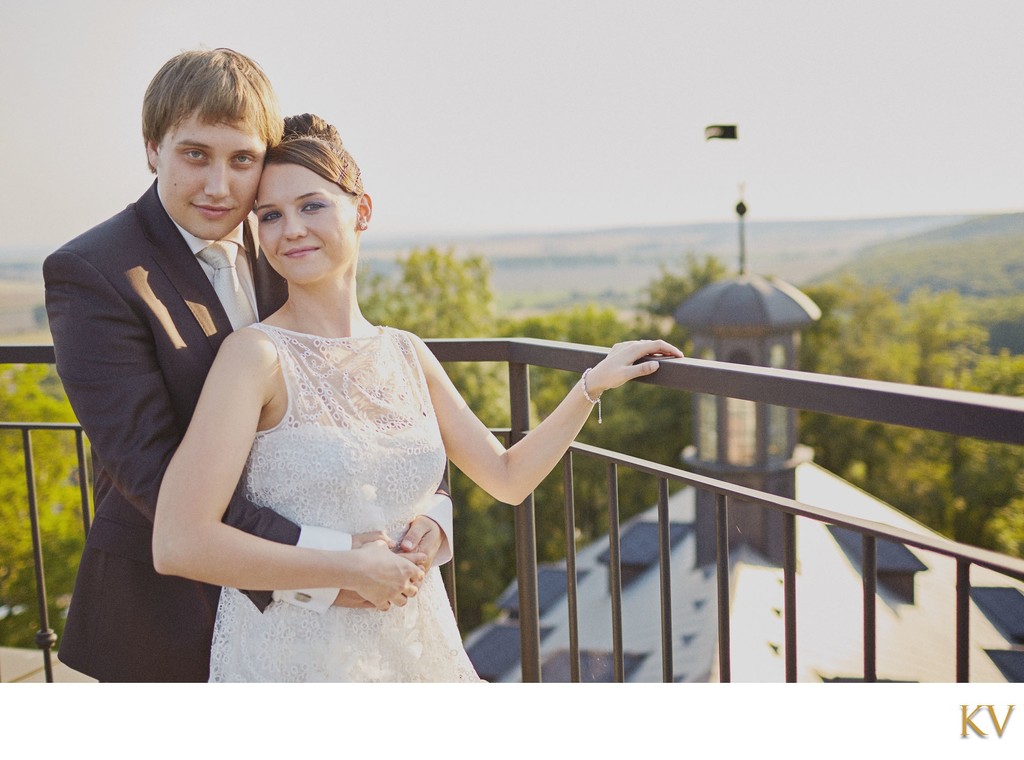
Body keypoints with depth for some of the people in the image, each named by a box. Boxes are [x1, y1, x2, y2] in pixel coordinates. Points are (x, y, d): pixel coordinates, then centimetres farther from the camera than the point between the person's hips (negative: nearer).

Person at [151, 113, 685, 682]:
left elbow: (507, 478, 10)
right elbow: (178, 543, -20)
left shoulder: (407, 354, 3)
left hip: (415, 647, 5)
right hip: (292, 657, -5)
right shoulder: (256, 354, -13)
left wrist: (593, 384, 4)